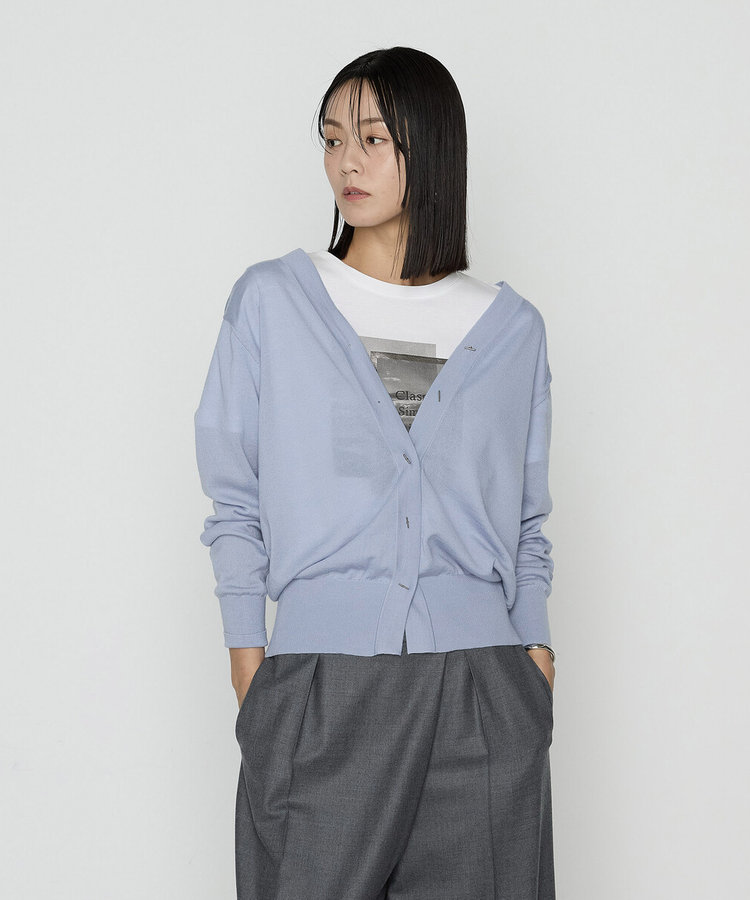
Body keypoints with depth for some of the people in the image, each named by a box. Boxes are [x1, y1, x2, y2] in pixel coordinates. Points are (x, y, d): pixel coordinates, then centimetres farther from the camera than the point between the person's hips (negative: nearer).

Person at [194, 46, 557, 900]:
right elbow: (235, 500, 6)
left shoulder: (511, 327, 9)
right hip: (321, 689, -1)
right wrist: (249, 660, -1)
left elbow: (526, 519, 13)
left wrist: (536, 654, 3)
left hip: (480, 689, 1)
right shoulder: (270, 300, 5)